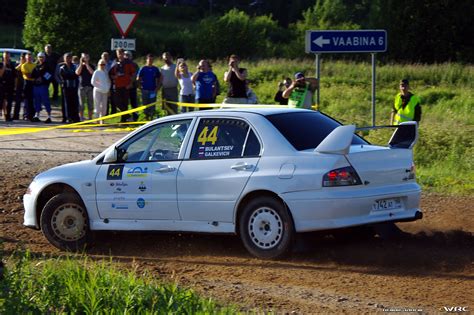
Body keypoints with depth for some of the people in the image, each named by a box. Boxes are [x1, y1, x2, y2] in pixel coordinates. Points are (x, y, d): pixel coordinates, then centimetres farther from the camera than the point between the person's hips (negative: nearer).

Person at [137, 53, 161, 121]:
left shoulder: (155, 69, 6)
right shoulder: (143, 69, 0)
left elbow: (159, 79, 12)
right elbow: (138, 79, 4)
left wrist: (157, 88, 2)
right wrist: (141, 86, -4)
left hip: (153, 90, 1)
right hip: (145, 90, -1)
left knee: (152, 105, 1)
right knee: (145, 105, 4)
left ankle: (152, 117, 9)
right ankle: (146, 117, 14)